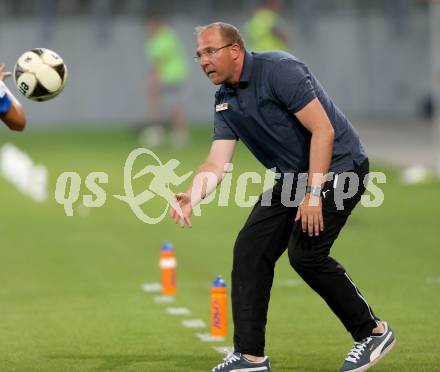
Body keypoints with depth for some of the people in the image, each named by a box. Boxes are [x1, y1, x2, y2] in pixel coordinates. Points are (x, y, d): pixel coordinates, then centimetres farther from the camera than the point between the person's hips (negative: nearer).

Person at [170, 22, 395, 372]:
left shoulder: (279, 70, -20)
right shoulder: (225, 101, 6)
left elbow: (323, 130, -23)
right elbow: (216, 163, -1)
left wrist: (313, 194, -25)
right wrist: (192, 198, -21)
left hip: (337, 166, -9)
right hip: (292, 176, 9)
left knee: (305, 252, -17)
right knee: (250, 249, -1)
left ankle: (372, 331, 1)